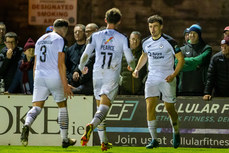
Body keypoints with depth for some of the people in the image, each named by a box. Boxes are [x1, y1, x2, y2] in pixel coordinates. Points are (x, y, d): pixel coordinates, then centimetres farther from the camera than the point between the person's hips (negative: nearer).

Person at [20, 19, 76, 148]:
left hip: (39, 77, 5)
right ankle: (65, 139, 17)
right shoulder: (60, 40, -3)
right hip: (55, 78, -5)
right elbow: (61, 64, -11)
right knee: (62, 106, 13)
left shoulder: (40, 40, 18)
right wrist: (65, 85, -11)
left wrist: (36, 83, 25)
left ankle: (27, 125, -34)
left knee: (37, 107, -2)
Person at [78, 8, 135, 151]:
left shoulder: (96, 36, 3)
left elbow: (86, 54, 0)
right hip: (112, 76, -3)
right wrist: (132, 67, 23)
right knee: (104, 107, -9)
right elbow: (130, 59, 0)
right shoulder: (122, 38, -1)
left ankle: (104, 142, 16)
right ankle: (91, 125, -40)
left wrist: (82, 67, 20)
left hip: (97, 75, 3)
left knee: (100, 106, 14)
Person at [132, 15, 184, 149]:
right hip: (152, 79, 4)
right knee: (150, 106, -11)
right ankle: (154, 140, -8)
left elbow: (181, 59, -6)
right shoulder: (146, 42, 5)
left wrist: (174, 75, -17)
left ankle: (176, 133, 30)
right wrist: (137, 69, 10)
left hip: (167, 79, -4)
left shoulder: (169, 41, -10)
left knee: (170, 109, 3)